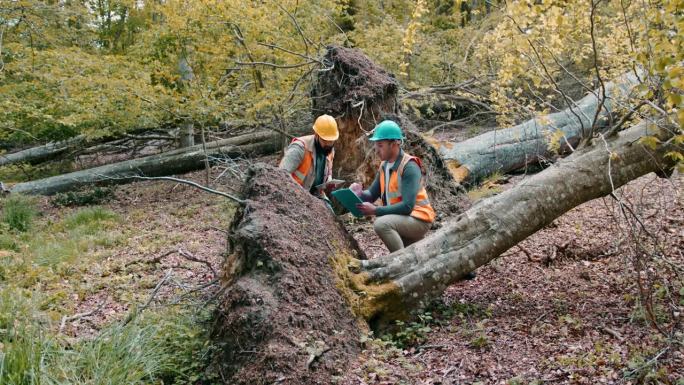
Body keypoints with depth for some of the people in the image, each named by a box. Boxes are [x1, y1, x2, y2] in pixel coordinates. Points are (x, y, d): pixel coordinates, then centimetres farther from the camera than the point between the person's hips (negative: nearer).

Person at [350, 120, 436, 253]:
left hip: (417, 219, -9)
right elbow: (372, 194, 6)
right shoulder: (384, 165, 3)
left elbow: (407, 207, -29)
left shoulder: (409, 167, -21)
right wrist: (359, 193, -17)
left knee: (381, 223, -32)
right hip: (400, 218, 9)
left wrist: (375, 210, -29)